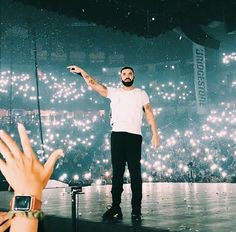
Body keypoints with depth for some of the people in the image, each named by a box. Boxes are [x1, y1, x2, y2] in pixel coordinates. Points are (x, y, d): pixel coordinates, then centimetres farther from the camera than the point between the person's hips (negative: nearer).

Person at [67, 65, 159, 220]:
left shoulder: (141, 94, 13)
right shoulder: (114, 92, 17)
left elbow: (149, 113, 6)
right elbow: (93, 83, 16)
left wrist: (155, 133, -3)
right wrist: (81, 71, 12)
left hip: (134, 136, -2)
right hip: (117, 135, 2)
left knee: (135, 174, -3)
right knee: (117, 173, 3)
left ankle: (136, 209, 2)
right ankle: (116, 208, 7)